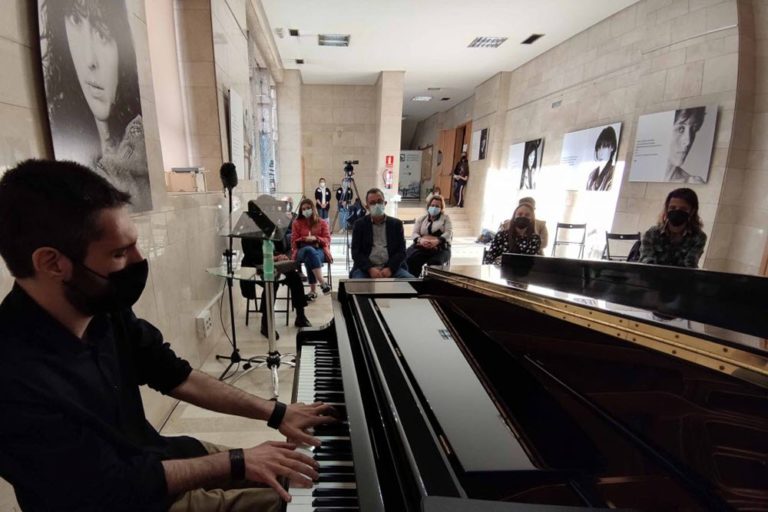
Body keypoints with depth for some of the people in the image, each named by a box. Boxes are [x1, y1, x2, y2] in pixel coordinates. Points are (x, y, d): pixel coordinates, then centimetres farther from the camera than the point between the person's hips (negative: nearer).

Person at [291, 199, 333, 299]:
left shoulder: (322, 222, 15)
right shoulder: (296, 223, 16)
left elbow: (327, 240, 5)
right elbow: (294, 241, 9)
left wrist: (316, 238, -13)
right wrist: (305, 239, -9)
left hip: (319, 250, 0)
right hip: (302, 251, 0)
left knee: (310, 259, -39)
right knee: (309, 250, -41)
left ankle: (313, 290, -38)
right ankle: (323, 283, -48)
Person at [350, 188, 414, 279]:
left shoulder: (396, 224, 12)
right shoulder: (359, 225, 9)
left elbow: (401, 251, 5)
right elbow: (356, 252, 2)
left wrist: (390, 268, -12)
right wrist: (370, 269, -15)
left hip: (391, 268, 2)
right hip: (366, 269, -1)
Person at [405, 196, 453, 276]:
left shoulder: (445, 218, 16)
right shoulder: (421, 218, 21)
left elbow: (449, 233, 0)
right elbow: (414, 233, 9)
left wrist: (437, 241, -21)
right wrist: (420, 240, -17)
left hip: (441, 247, -1)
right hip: (421, 246, 2)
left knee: (435, 262, -37)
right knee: (410, 258, -31)